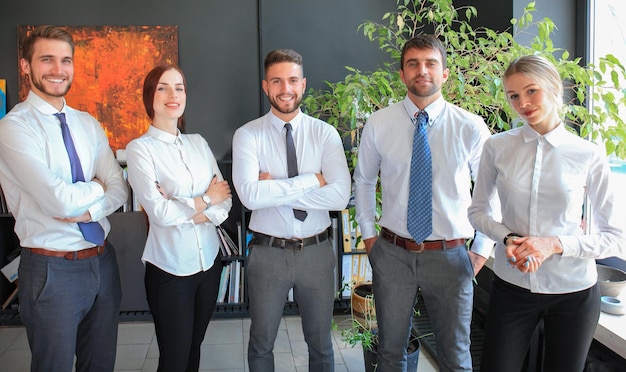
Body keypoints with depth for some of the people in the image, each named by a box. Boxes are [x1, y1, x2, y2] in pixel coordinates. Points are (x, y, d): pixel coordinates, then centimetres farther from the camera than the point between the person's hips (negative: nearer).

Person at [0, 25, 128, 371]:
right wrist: (97, 187, -4)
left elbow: (119, 188, 2)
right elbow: (61, 200, -22)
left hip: (102, 261, 6)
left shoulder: (88, 123, 8)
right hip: (51, 269, -6)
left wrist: (87, 210, -16)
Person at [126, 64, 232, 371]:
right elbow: (159, 211, -17)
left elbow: (225, 201, 0)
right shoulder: (140, 148, -8)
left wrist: (183, 211, -15)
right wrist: (205, 200, -6)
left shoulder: (198, 143, 6)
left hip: (209, 260, 5)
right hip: (170, 268, -4)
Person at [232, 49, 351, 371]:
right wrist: (312, 180, -19)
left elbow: (340, 196, -17)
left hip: (316, 251, 1)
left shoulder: (325, 133, -4)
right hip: (268, 251, -1)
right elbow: (250, 195, -23)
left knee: (320, 342, 20)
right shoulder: (247, 135, -7)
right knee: (262, 343, 19)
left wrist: (276, 189, -19)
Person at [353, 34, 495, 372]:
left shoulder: (471, 127, -7)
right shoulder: (378, 124, -3)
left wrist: (482, 251, 3)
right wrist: (368, 235, 8)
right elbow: (363, 181, 10)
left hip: (450, 256, -1)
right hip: (392, 253, 1)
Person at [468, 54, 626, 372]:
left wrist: (555, 244, -18)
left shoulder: (589, 156, -8)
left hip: (573, 291, 0)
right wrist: (508, 238, -14)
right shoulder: (497, 147, -5)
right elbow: (478, 212, 5)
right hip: (512, 286, 0)